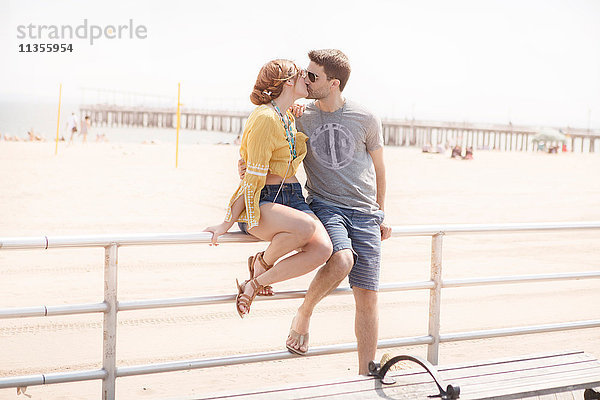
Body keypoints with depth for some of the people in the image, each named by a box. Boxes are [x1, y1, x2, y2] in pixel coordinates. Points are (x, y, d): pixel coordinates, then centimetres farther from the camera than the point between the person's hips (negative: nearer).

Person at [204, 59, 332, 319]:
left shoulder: (289, 117, 16)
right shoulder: (265, 118, -12)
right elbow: (254, 178, -15)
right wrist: (227, 222, -17)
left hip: (292, 198, 8)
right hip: (259, 202, -8)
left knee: (323, 249, -22)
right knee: (306, 227, -37)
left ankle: (254, 283, -6)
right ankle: (262, 263, -6)